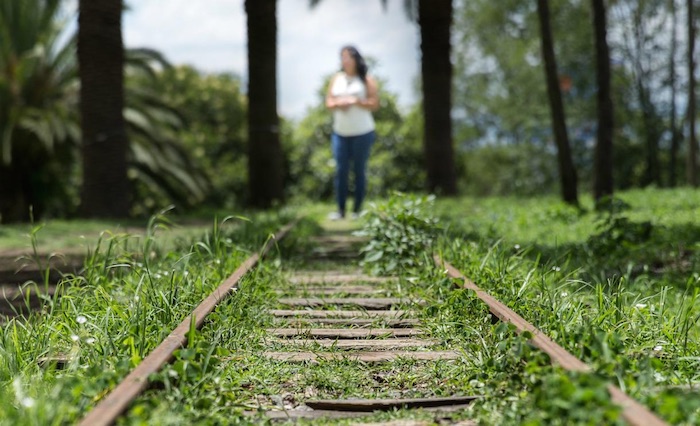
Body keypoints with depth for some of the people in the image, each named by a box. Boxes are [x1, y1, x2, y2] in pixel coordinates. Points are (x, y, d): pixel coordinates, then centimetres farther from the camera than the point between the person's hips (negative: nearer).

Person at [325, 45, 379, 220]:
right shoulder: (337, 78, 10)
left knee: (359, 170, 2)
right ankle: (340, 209, 4)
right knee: (341, 170, 0)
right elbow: (329, 102, 10)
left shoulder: (366, 80, -1)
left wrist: (355, 101, -16)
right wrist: (338, 103, -10)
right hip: (340, 132, 3)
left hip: (362, 132, -3)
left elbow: (374, 104, -7)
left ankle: (357, 209, 8)